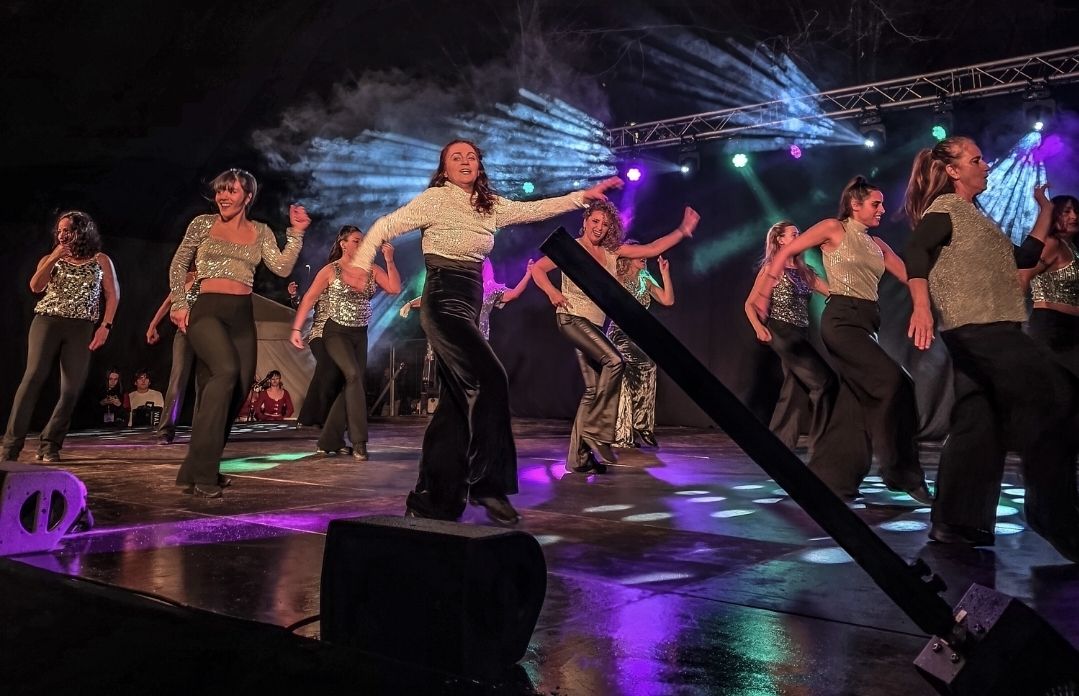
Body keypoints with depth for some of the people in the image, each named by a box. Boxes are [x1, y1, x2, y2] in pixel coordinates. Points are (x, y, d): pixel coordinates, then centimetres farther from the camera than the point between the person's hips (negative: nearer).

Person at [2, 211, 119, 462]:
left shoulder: (101, 260, 13)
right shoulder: (50, 258, 16)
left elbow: (112, 295, 10)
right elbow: (35, 286, 0)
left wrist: (105, 326, -1)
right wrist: (54, 258, -5)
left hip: (81, 328, 0)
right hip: (47, 321, 0)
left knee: (72, 388, -9)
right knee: (34, 377, -17)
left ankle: (49, 444, 0)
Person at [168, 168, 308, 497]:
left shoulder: (261, 232, 12)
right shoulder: (202, 224, 6)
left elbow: (282, 268, 0)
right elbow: (178, 265, 12)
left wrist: (296, 233, -6)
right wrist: (180, 303, 2)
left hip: (243, 317, 5)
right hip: (207, 310, -5)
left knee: (236, 391, 4)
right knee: (226, 371, -31)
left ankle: (196, 471, 20)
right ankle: (202, 473, -27)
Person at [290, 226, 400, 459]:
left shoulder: (371, 270, 3)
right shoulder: (331, 271, -6)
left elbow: (395, 289, -7)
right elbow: (308, 299, -6)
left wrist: (389, 260, -13)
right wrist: (296, 329, -13)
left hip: (360, 335, 5)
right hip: (336, 332, -5)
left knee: (350, 385, 5)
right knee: (353, 375, -25)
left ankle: (329, 441, 17)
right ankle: (359, 442, -23)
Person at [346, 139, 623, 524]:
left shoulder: (489, 204, 12)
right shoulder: (434, 199, -5)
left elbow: (534, 209, 13)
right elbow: (384, 227, -7)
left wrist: (584, 195, 8)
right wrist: (360, 263, -21)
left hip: (471, 303, 7)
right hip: (444, 301, -7)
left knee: (458, 400, 6)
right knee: (490, 379, -21)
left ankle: (431, 498, 14)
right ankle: (488, 482, -12)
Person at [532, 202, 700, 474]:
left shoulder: (612, 252, 12)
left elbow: (651, 249, 11)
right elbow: (537, 268, -3)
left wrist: (683, 230, 7)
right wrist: (552, 293, -19)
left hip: (594, 325, 7)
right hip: (572, 318, -7)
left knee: (594, 389, 1)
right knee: (614, 361, -26)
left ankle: (579, 457, 4)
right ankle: (596, 431, -19)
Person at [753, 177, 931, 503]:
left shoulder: (876, 244, 18)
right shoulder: (834, 228, -1)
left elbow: (909, 276, 13)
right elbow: (784, 253, -2)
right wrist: (764, 293, -7)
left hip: (865, 324, 9)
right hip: (842, 320, -8)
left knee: (869, 404, 4)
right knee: (895, 382, -21)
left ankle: (835, 478, 11)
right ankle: (901, 471, -11)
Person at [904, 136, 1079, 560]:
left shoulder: (972, 215, 27)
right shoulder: (945, 207, -1)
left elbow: (1024, 257, 28)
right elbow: (916, 252, -19)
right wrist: (922, 307, -32)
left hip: (988, 330, 10)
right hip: (977, 327, -10)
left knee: (979, 425, 6)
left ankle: (955, 522, 7)